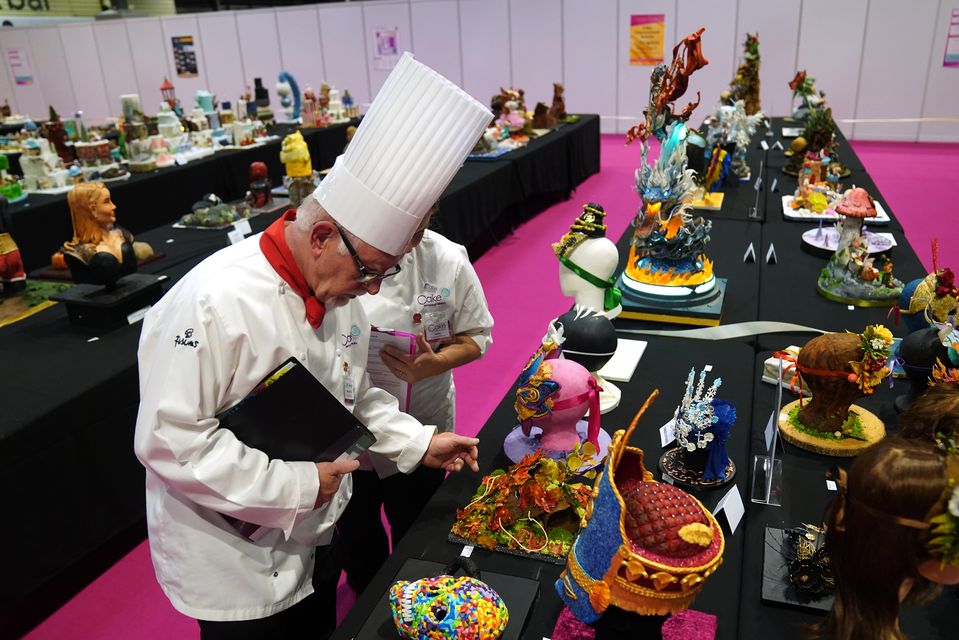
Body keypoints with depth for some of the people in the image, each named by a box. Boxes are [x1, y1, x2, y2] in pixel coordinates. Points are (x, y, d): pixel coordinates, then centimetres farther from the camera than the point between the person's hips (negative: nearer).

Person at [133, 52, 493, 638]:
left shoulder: (337, 288, -5)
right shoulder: (216, 302, -29)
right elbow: (170, 440, -27)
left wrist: (418, 443, -1)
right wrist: (294, 484, -25)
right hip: (233, 568, -6)